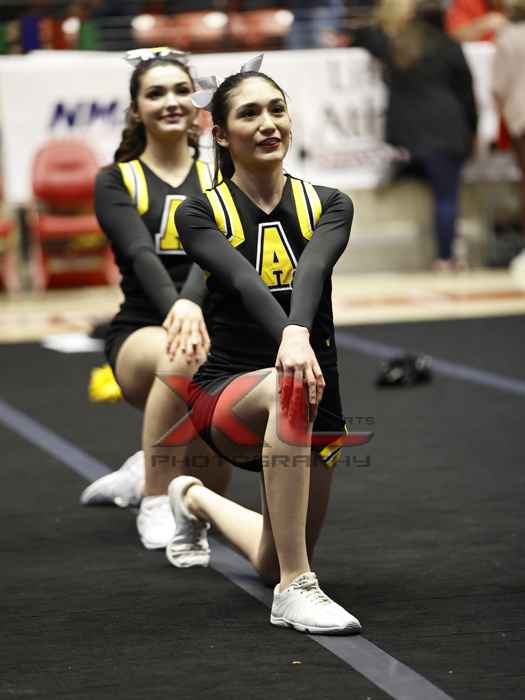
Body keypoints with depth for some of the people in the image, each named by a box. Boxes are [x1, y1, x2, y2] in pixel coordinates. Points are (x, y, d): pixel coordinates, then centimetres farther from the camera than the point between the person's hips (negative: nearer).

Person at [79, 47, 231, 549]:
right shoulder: (117, 181, 3)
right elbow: (141, 254, -17)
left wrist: (190, 303, -36)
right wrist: (172, 307, -39)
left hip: (212, 328, 3)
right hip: (141, 333, -3)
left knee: (208, 495, -9)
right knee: (182, 355, -39)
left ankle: (148, 474, 30)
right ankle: (155, 503, -23)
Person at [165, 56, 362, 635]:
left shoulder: (327, 206, 1)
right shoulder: (201, 214, -5)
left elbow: (312, 270, -21)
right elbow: (243, 280, -25)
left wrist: (299, 332, -43)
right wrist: (285, 342, -45)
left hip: (312, 405, 4)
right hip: (226, 388, -3)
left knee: (272, 567, 12)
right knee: (290, 385, -40)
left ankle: (197, 501, 47)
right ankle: (297, 591, -36)